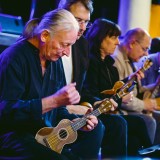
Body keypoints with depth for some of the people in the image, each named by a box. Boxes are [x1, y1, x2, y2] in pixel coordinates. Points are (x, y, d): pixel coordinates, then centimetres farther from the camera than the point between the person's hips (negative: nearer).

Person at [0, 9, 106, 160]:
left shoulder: (54, 59, 10)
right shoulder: (14, 57, -16)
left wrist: (76, 121, -3)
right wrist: (54, 101, -30)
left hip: (46, 131, 9)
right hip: (13, 136, -9)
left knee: (95, 128, 10)